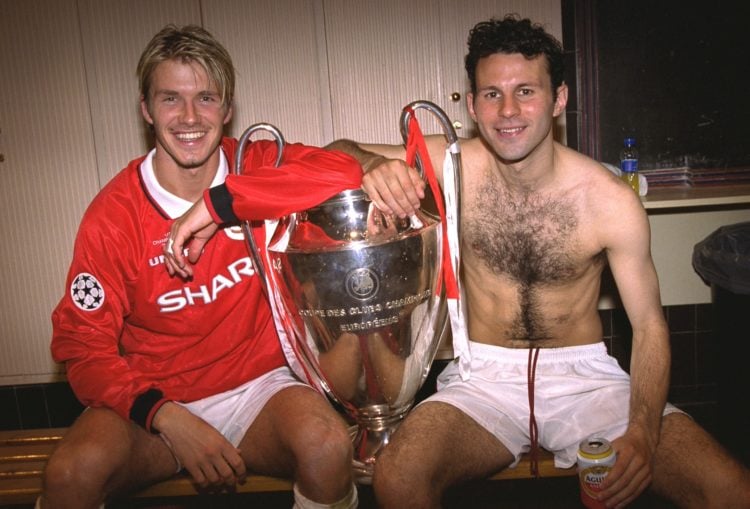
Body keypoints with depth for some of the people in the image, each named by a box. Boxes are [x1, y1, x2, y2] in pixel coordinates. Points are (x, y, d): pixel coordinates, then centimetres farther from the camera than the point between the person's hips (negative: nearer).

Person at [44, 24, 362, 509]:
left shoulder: (257, 167, -5)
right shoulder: (115, 213, -8)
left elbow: (345, 172, -26)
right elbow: (83, 343, -7)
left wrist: (217, 204, -27)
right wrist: (168, 418, -21)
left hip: (257, 387, 0)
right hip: (155, 401, 1)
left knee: (328, 447, -29)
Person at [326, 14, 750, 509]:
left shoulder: (611, 201, -11)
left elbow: (649, 325, -4)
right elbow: (338, 152, 1)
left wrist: (642, 434, -20)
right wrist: (373, 164, -25)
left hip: (585, 374, 1)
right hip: (485, 376, 0)